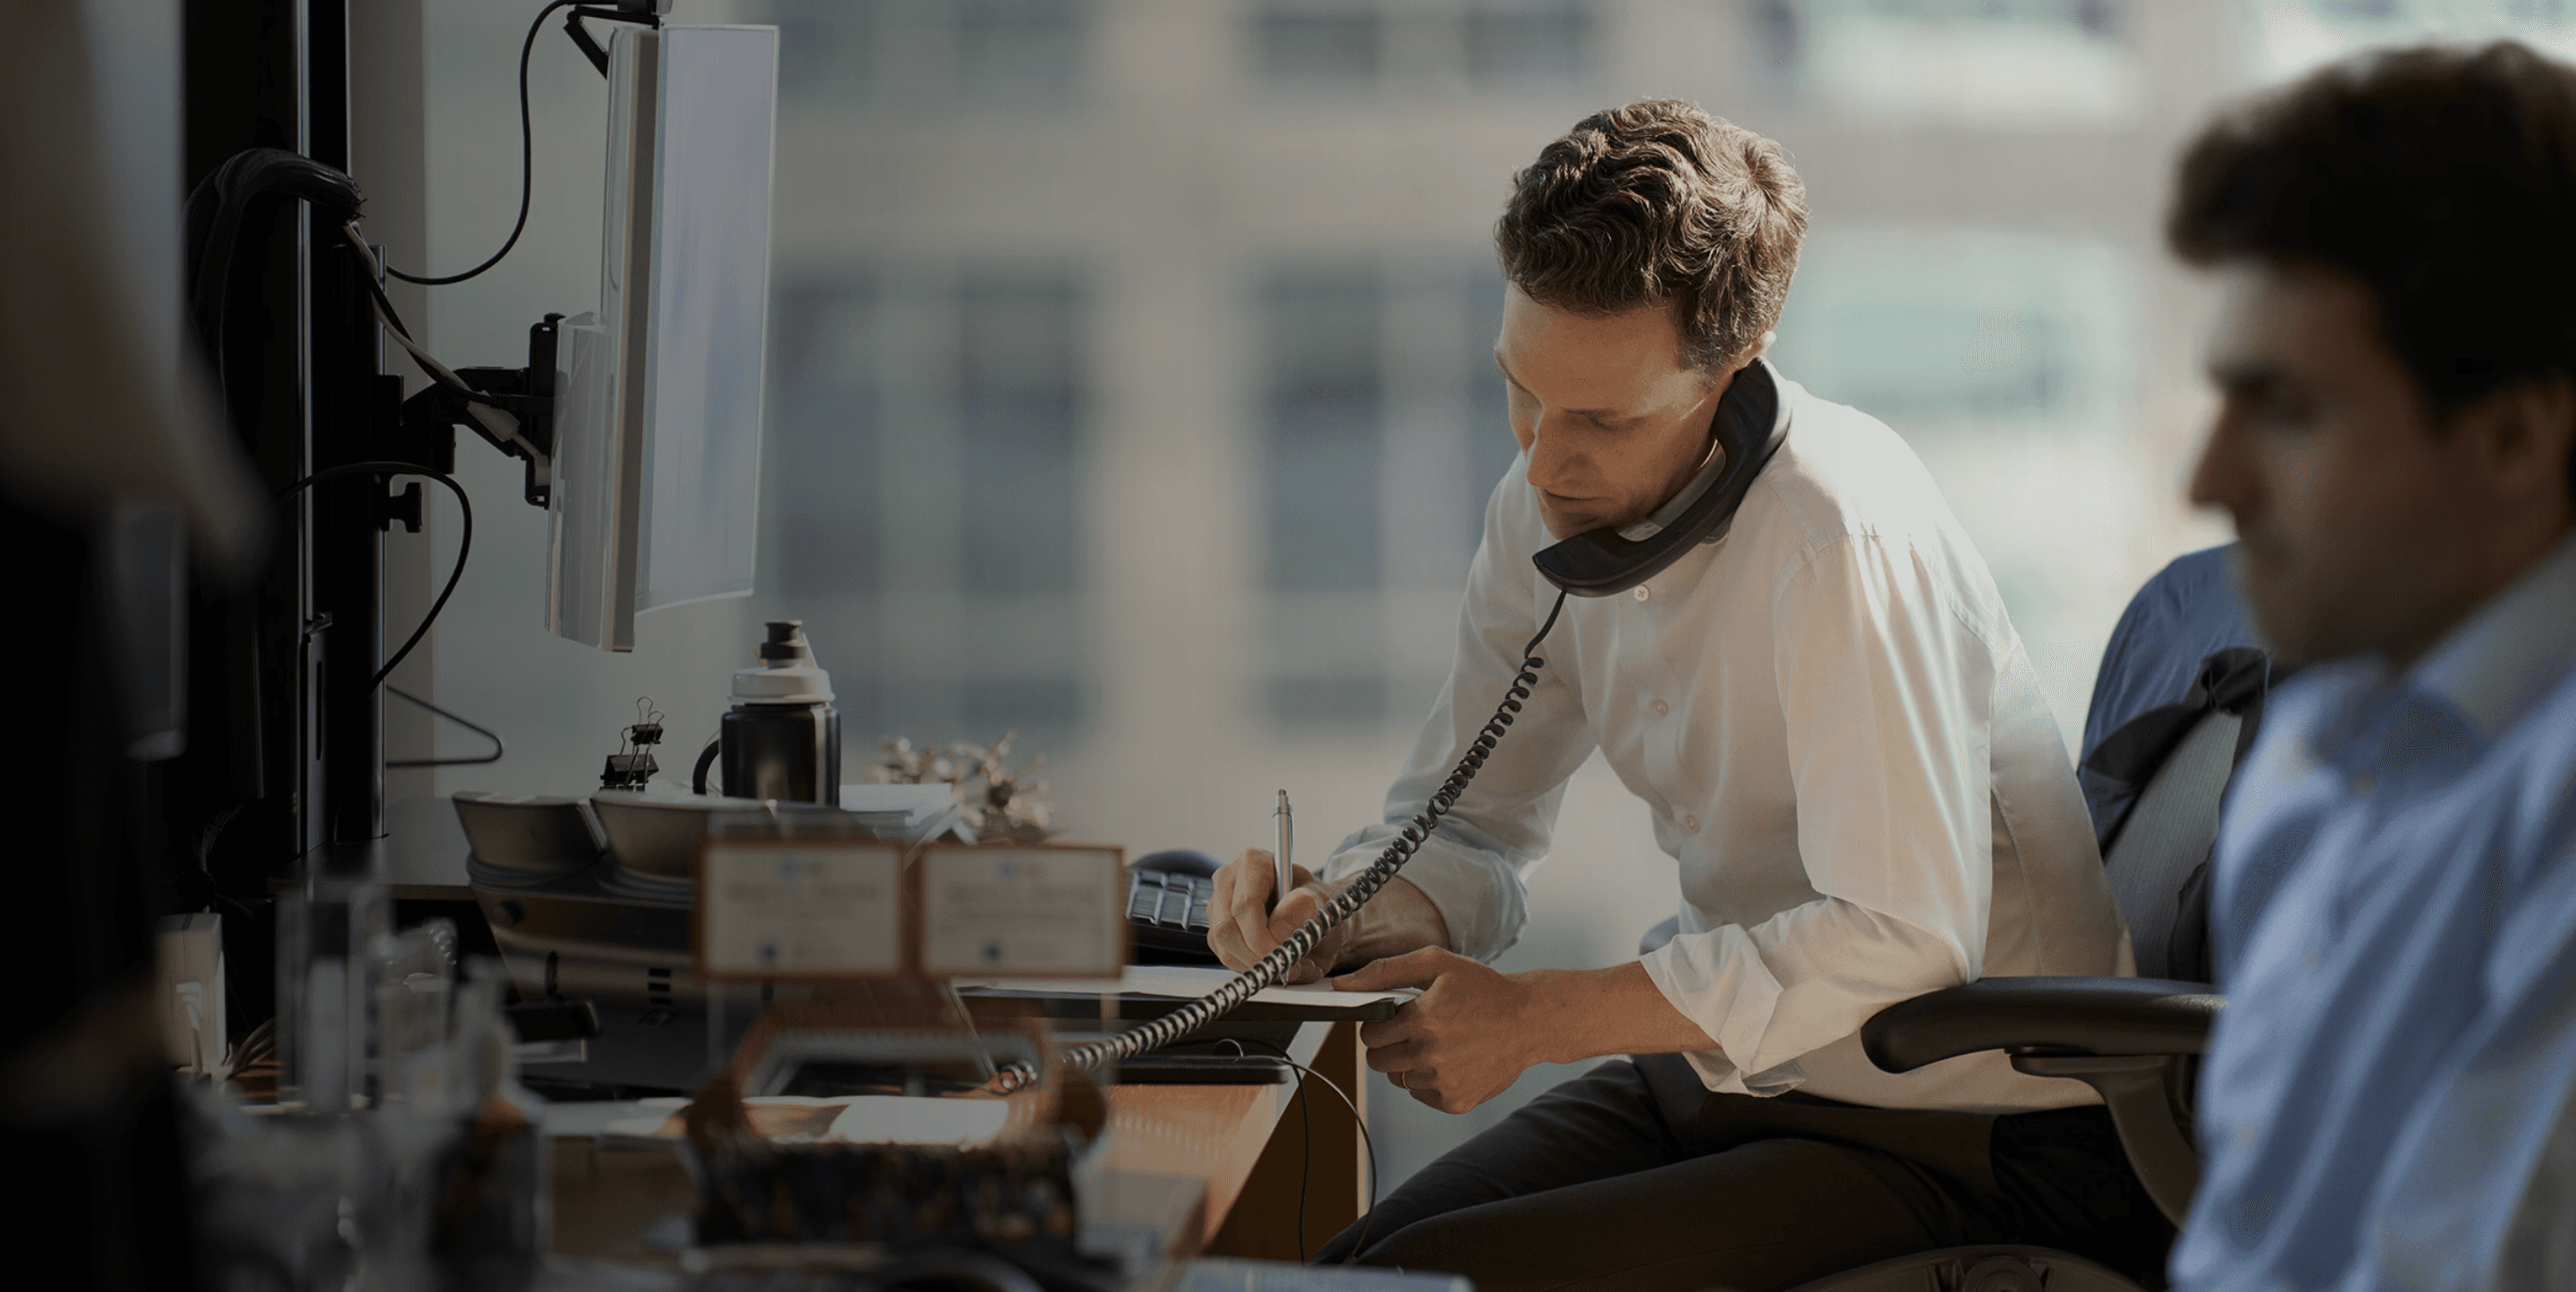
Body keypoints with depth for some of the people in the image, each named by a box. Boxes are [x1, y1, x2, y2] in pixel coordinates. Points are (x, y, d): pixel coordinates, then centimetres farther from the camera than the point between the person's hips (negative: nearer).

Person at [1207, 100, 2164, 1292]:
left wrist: (1533, 1017, -26)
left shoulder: (1836, 539, -24)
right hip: (1737, 1069, 7)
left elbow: (1905, 935, -27)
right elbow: (1460, 822, 9)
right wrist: (1332, 915, -15)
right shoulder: (1548, 510, 0)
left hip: (1962, 1140, -7)